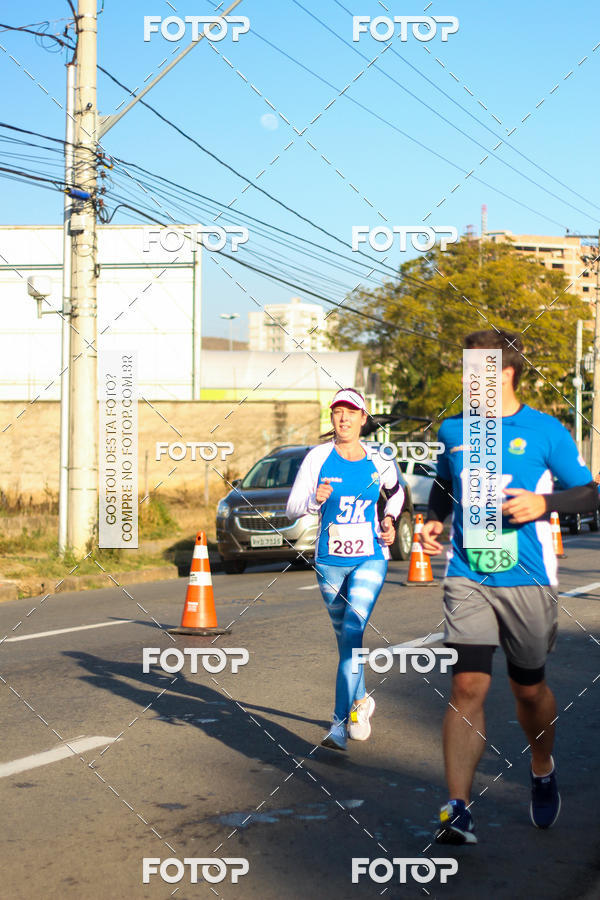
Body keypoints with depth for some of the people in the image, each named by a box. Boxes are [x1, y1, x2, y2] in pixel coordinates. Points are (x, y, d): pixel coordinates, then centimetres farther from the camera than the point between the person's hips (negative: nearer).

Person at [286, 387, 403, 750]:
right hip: (330, 560, 2)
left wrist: (390, 522, 5)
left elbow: (396, 493, 21)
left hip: (370, 559, -2)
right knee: (345, 638, 13)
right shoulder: (318, 458, -3)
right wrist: (315, 500, -25)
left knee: (352, 632, -17)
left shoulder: (379, 463, 0)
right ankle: (362, 700, 36)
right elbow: (292, 508, -6)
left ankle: (341, 722, -20)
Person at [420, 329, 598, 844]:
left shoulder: (546, 431, -1)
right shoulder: (454, 430, 9)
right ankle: (458, 809, -13)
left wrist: (544, 503, -14)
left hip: (527, 579, -1)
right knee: (467, 687, -11)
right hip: (468, 578, 2)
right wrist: (434, 521, 6)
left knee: (529, 689, 11)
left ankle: (544, 773, 40)